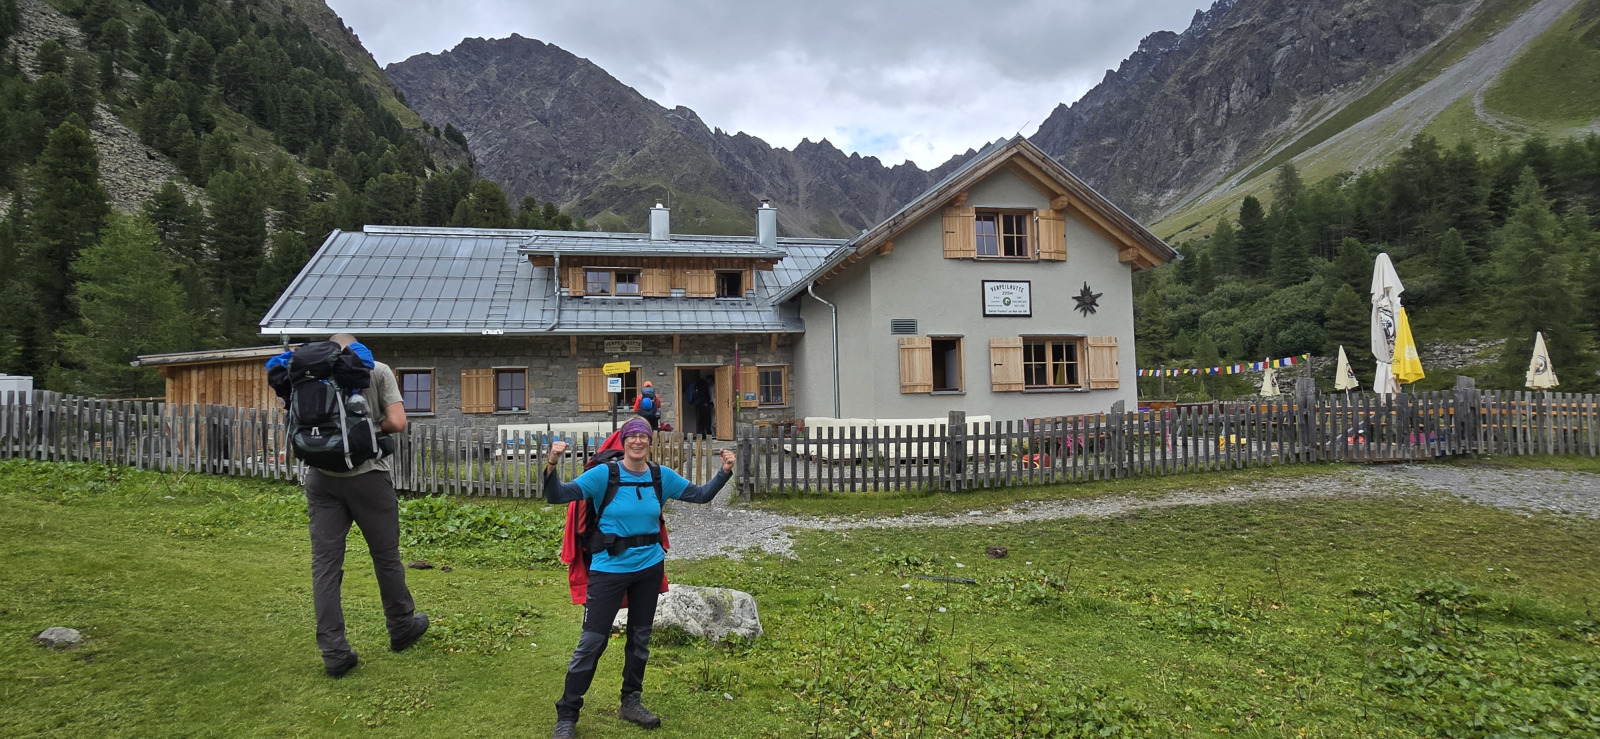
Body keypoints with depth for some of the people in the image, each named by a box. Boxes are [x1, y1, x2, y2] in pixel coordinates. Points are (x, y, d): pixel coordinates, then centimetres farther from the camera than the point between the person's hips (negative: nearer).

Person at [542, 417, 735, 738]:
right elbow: (558, 496, -18)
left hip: (649, 568, 4)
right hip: (609, 570, -4)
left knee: (640, 638, 16)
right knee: (592, 642, -3)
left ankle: (631, 703, 34)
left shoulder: (661, 476, -1)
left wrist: (724, 472, -6)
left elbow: (701, 495, 8)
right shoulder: (604, 474, -13)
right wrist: (552, 464, -36)